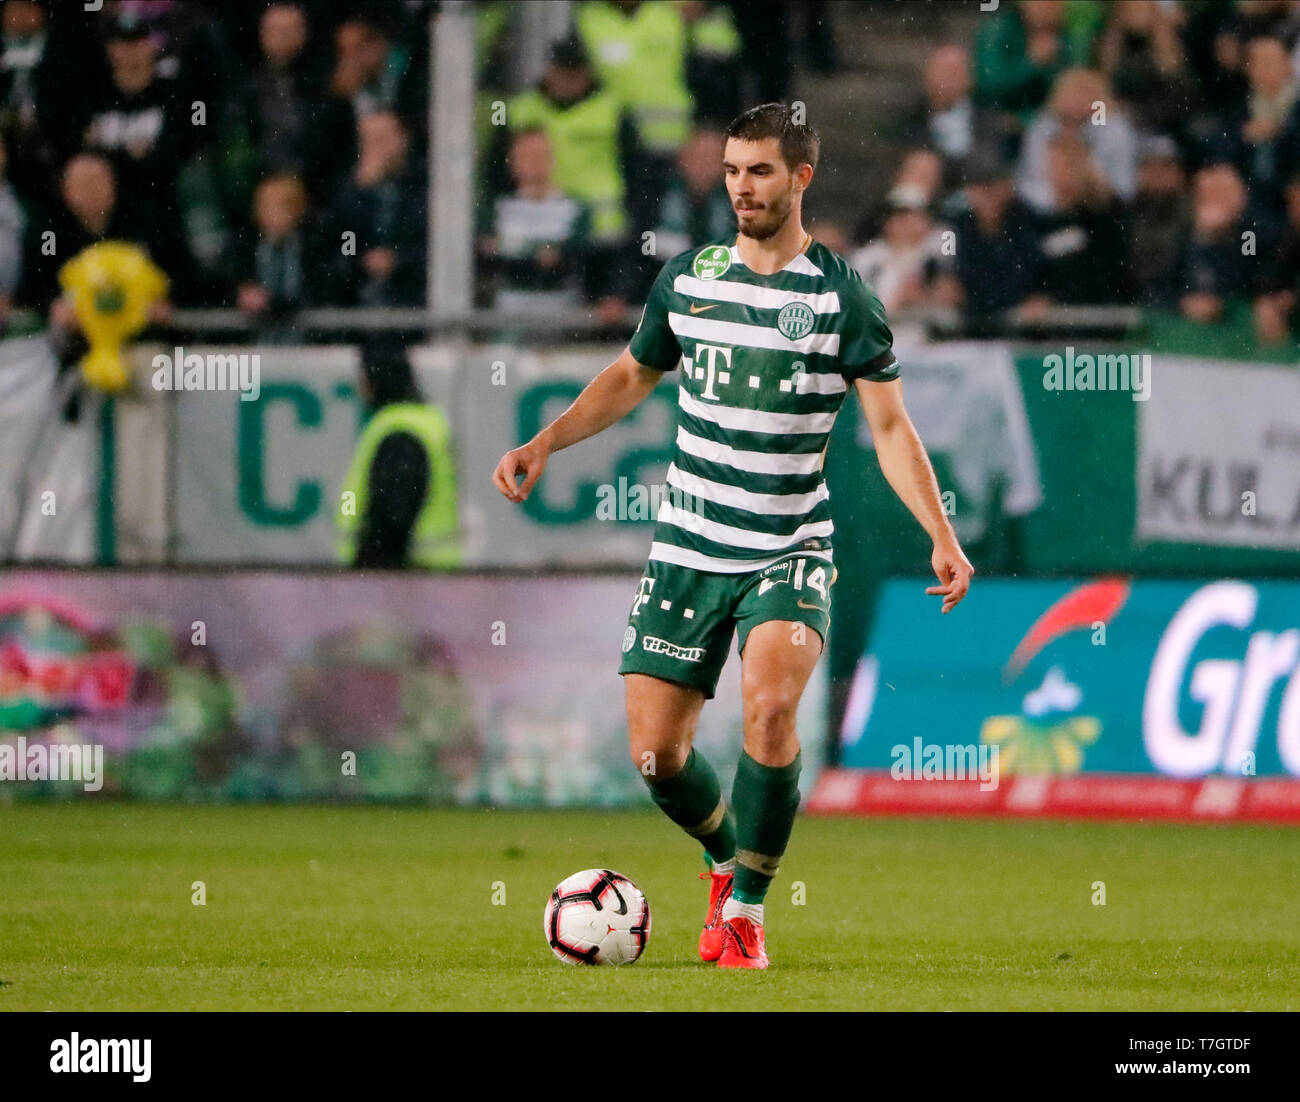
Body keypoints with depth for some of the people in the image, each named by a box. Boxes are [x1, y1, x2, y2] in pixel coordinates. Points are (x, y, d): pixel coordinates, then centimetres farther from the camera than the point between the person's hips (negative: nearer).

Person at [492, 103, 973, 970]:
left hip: (789, 553, -4)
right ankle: (730, 859, 32)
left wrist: (942, 535, -17)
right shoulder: (687, 278, 5)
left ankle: (745, 909, -12)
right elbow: (632, 376, 21)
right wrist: (546, 442, 10)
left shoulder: (842, 296, -6)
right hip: (687, 551, 4)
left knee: (770, 704, -28)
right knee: (656, 753, 0)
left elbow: (890, 426, -6)